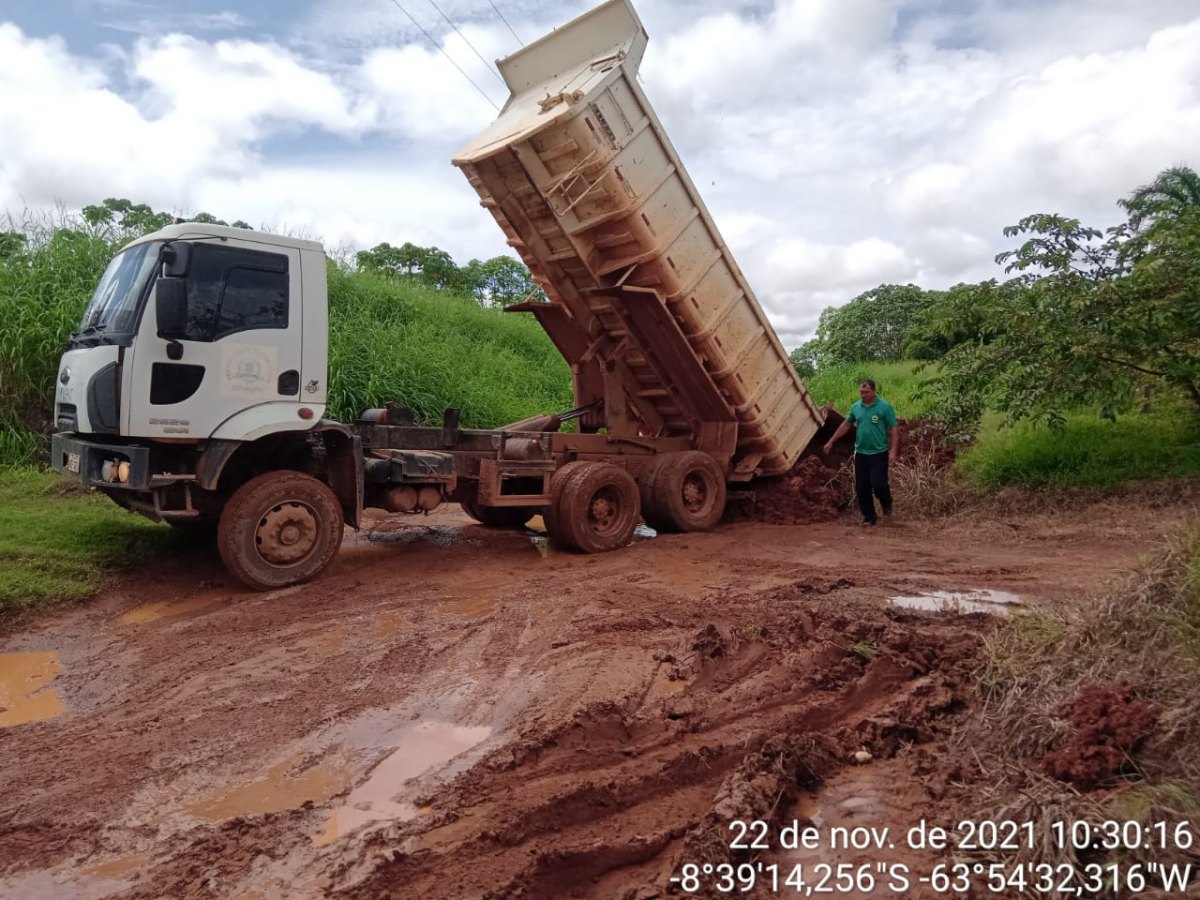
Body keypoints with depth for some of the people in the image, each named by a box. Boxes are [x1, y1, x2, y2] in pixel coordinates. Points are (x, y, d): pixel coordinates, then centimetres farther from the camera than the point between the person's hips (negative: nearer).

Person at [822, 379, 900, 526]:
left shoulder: (885, 407, -10)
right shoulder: (856, 407, 4)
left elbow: (894, 430, -9)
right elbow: (846, 425, 16)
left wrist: (893, 450, -17)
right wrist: (831, 442, 17)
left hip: (879, 453, -5)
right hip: (861, 453, 5)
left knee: (878, 483, -13)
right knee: (862, 487, 5)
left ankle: (887, 504, 20)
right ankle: (869, 517, 18)